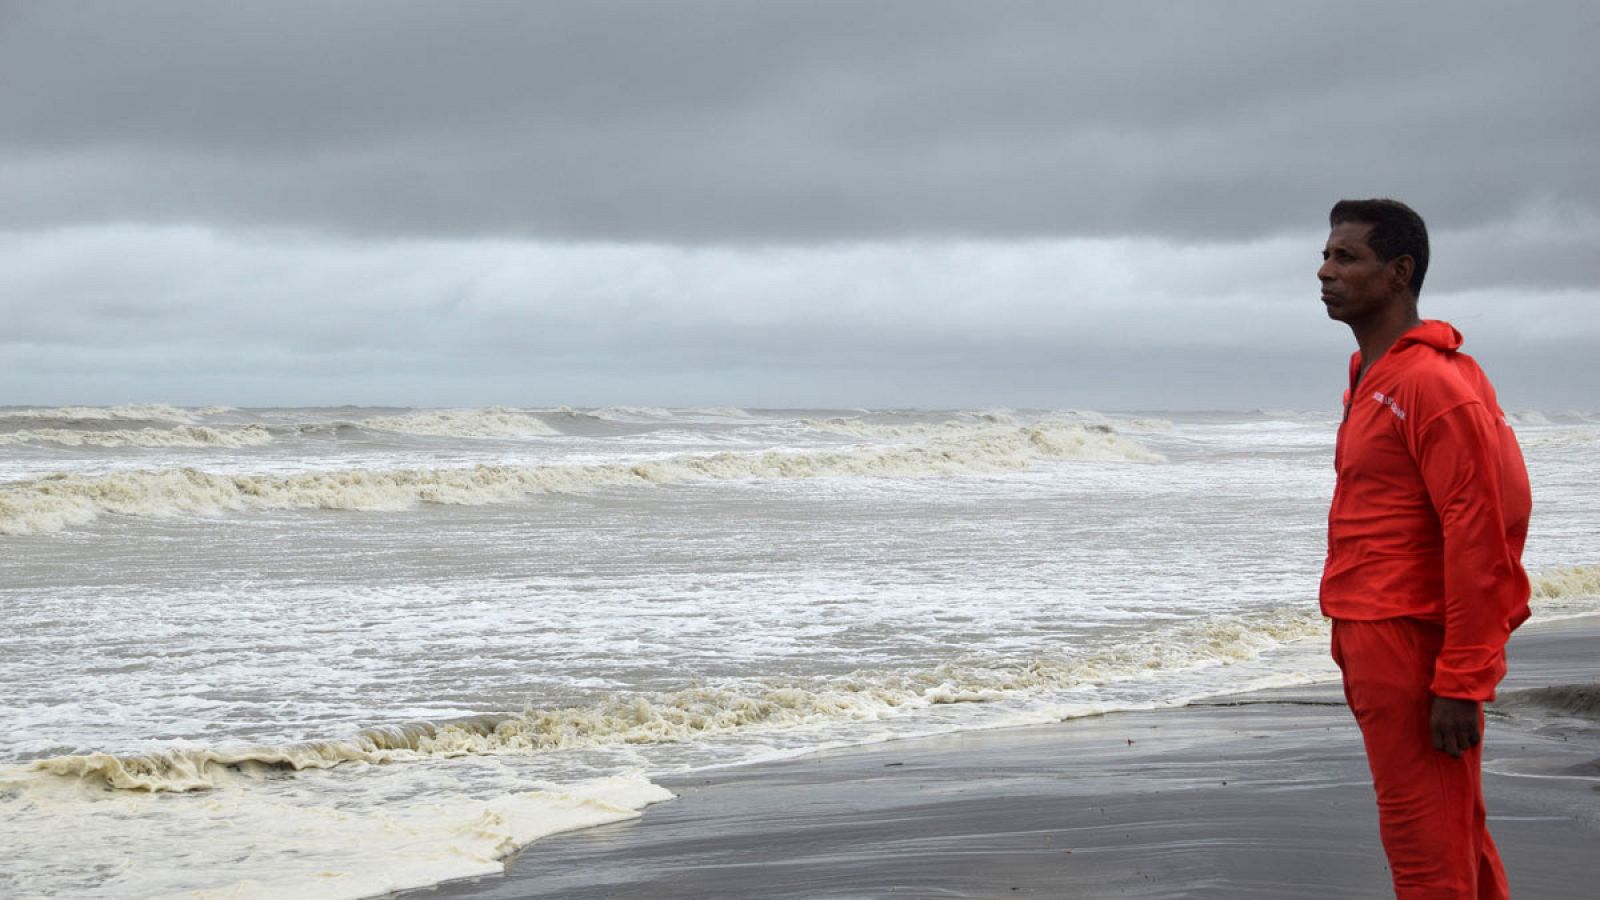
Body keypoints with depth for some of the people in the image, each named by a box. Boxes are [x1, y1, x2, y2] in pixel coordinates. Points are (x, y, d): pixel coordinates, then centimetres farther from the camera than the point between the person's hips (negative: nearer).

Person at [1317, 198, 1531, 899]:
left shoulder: (1432, 382, -16)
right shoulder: (1370, 377, 14)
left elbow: (1480, 534, -20)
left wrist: (1460, 682, -22)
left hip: (1413, 648, -10)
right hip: (1375, 644, 10)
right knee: (1454, 835, 16)